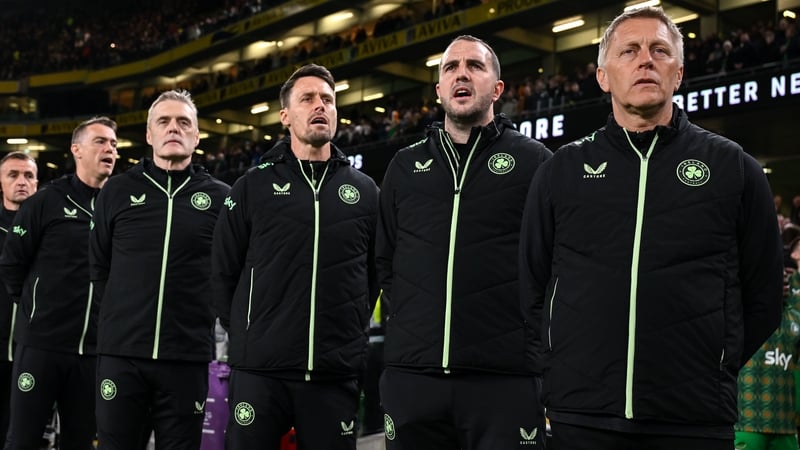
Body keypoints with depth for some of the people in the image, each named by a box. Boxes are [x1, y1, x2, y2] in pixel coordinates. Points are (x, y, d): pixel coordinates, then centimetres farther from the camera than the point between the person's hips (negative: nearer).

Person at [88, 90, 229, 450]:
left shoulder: (220, 197, 3)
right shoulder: (117, 191, 8)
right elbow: (98, 266, 14)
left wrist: (204, 317, 3)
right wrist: (121, 316, 10)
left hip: (187, 359, -1)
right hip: (120, 354, 1)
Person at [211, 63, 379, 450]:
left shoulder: (364, 191, 9)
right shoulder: (253, 186, 4)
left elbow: (375, 272, 12)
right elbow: (223, 270, 5)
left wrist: (354, 330, 6)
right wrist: (243, 334, 3)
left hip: (337, 375, 2)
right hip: (259, 369, -1)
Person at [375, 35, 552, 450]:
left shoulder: (533, 160, 5)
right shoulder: (405, 166, 15)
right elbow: (384, 260, 18)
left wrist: (533, 335, -4)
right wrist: (403, 326, 7)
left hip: (505, 378, -3)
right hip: (410, 375, 3)